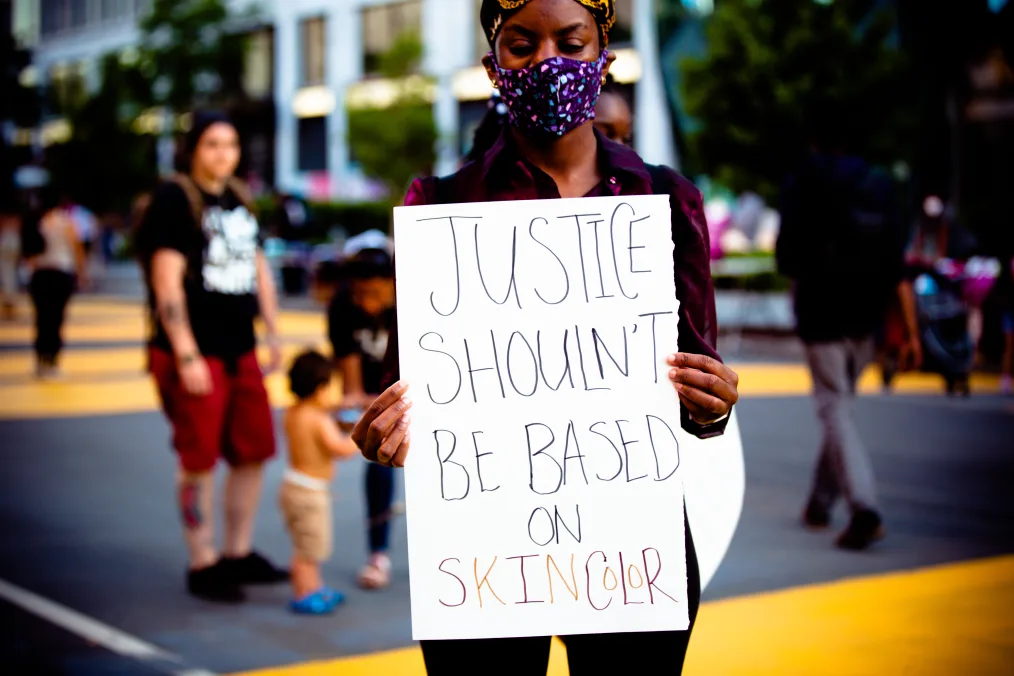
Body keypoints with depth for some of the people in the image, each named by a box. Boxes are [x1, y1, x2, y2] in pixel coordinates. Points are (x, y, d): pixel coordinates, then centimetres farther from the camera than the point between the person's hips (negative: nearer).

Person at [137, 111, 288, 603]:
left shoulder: (238, 200, 15)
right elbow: (167, 281, -14)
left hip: (240, 350, 8)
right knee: (200, 460, -1)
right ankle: (202, 565, 10)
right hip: (195, 353, -7)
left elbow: (259, 270, 21)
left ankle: (239, 554, 24)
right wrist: (185, 355, -18)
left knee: (253, 452, 11)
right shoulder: (174, 199, -8)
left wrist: (272, 335, 16)